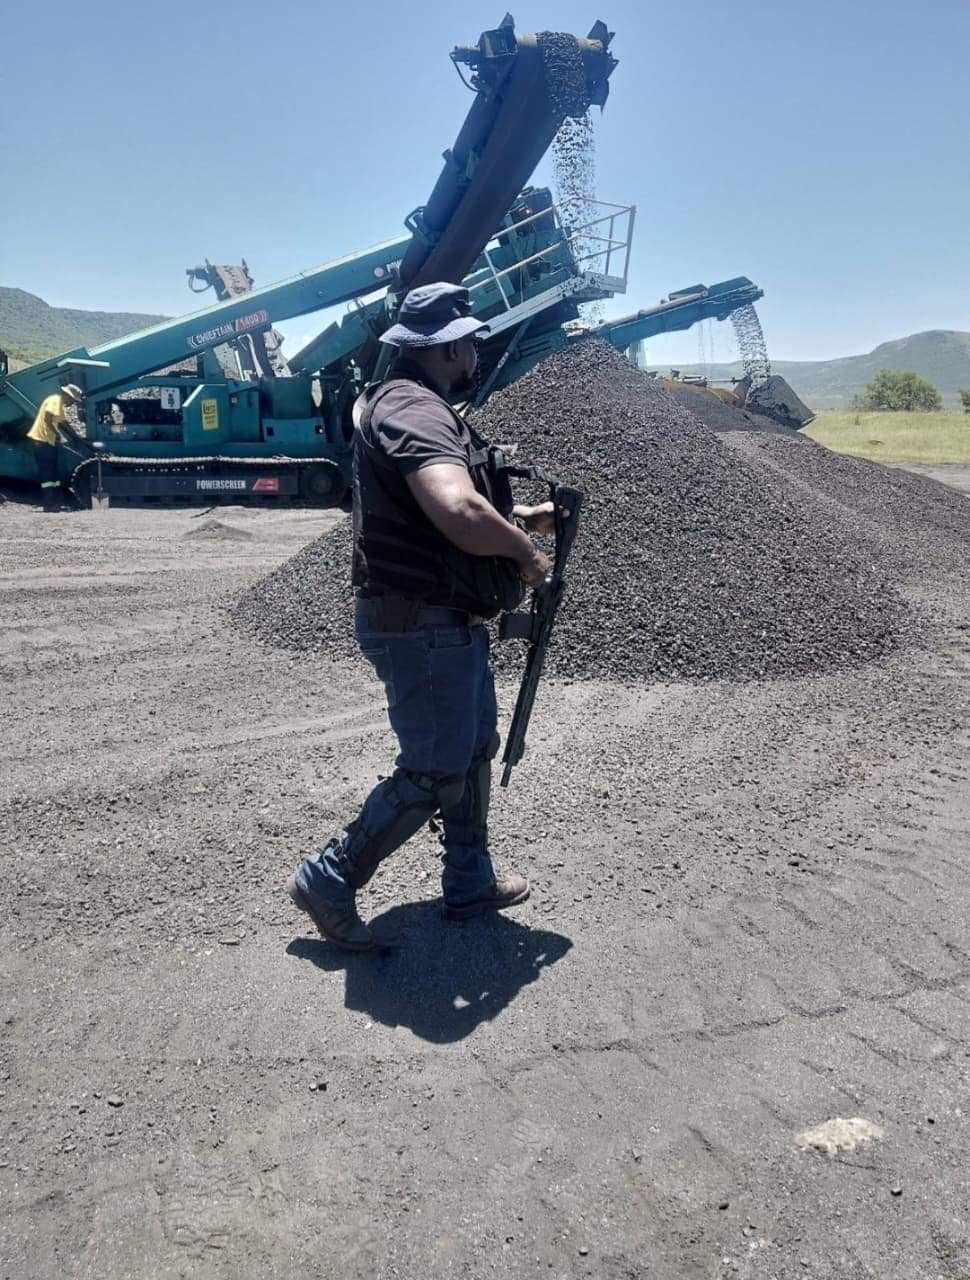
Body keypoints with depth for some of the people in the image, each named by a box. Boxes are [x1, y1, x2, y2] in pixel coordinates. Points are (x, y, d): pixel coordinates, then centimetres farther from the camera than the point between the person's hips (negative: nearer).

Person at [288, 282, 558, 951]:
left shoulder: (424, 407, 14)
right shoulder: (413, 410, -21)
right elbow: (461, 516, -38)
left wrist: (520, 517, 11)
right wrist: (523, 548, -19)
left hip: (451, 624, 11)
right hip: (422, 628, -11)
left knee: (476, 749, 21)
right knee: (433, 776, 0)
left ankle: (470, 882, 37)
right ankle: (329, 881, 16)